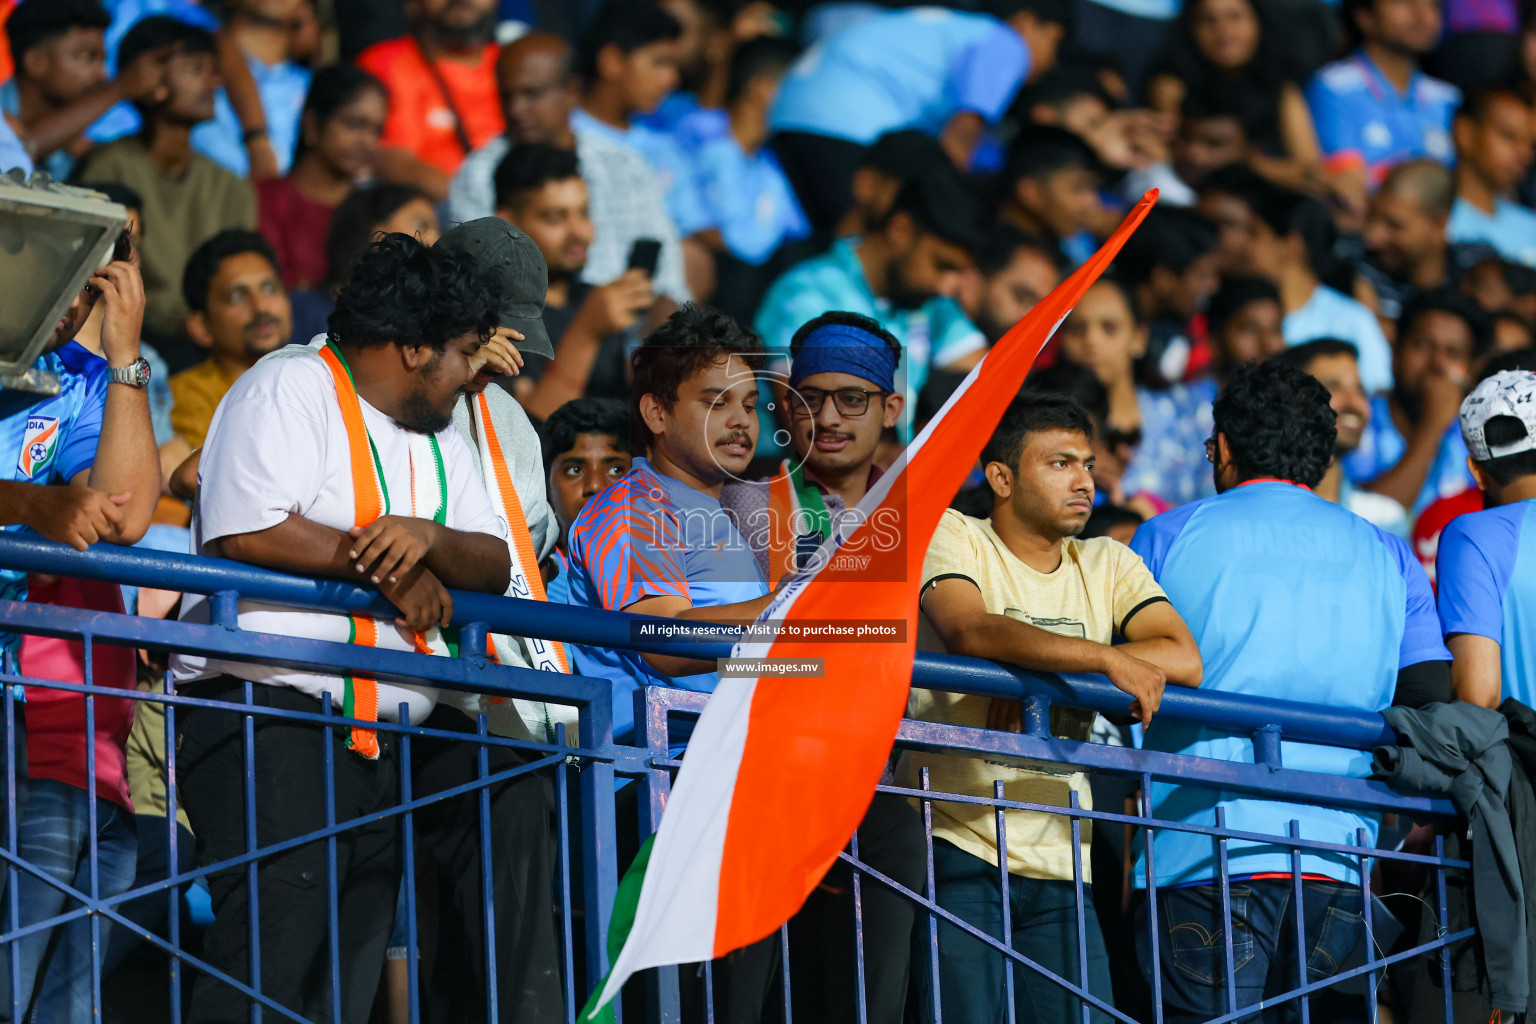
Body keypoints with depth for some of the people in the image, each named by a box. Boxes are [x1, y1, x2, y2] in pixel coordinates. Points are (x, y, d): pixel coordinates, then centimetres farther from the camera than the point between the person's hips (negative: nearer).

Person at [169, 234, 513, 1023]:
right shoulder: (291, 389, -3)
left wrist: (425, 537, -10)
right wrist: (386, 563, -7)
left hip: (381, 743, 9)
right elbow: (248, 531, -18)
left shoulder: (437, 438, 22)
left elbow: (494, 565, 13)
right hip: (271, 715, -9)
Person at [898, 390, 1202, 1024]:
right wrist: (1110, 660, -22)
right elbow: (970, 631, -21)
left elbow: (1182, 661, -3)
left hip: (1058, 869, 5)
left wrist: (1040, 677, -14)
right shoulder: (949, 536, 1)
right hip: (956, 848, -5)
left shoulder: (1107, 565, 14)